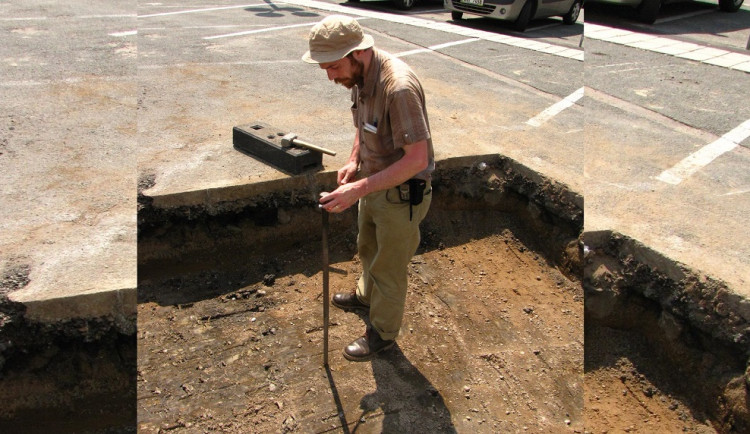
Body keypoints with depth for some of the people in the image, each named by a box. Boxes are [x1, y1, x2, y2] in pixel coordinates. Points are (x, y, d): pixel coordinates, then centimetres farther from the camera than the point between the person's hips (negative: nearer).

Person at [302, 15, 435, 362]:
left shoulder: (399, 87, -33)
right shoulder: (360, 75, -5)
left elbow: (416, 159, -33)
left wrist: (358, 190, -36)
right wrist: (354, 160, -1)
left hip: (402, 194, -8)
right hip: (374, 184, 8)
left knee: (388, 267, 11)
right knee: (367, 248, 29)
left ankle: (383, 333, 35)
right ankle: (367, 296, 58)